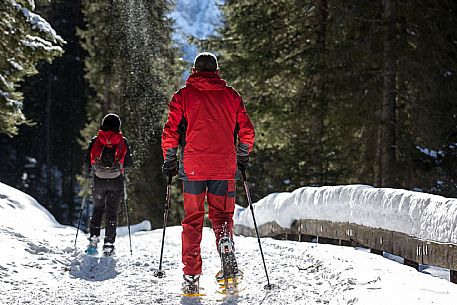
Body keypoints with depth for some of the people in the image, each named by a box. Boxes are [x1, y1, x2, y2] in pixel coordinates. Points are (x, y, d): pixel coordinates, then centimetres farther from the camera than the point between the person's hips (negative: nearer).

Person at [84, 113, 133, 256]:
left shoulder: (95, 141, 0)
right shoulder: (123, 142, -2)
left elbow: (87, 161, 1)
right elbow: (128, 163, 0)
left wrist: (88, 173, 20)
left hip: (98, 181, 1)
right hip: (116, 182, -1)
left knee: (97, 209, 19)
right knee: (112, 213, 6)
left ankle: (93, 239, 5)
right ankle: (108, 244, -1)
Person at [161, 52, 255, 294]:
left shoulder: (183, 95, 4)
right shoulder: (231, 96, 8)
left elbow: (170, 131, 0)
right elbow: (247, 132, 7)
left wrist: (169, 161, 11)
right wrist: (243, 156, 23)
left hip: (192, 166, -1)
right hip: (224, 167, 1)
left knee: (192, 219, 8)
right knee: (222, 215, 10)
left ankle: (191, 277, 2)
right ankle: (228, 257, -18)